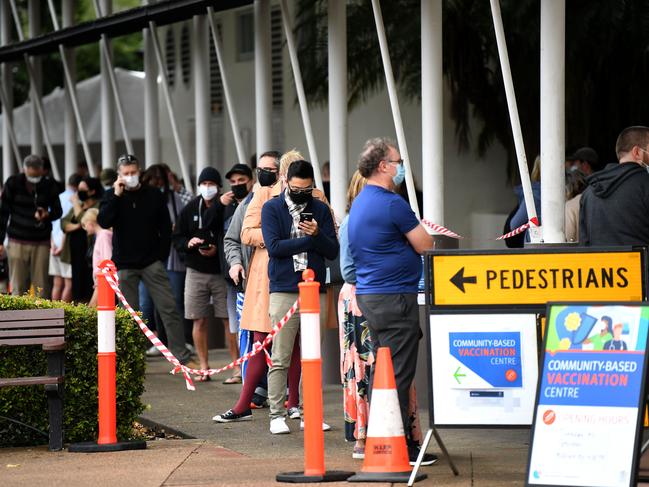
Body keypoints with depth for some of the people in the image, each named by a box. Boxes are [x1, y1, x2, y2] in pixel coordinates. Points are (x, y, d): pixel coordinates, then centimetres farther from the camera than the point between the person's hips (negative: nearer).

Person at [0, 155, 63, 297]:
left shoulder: (49, 186, 0)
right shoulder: (13, 183, -3)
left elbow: (57, 211, 9)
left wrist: (47, 215, -15)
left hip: (41, 242, 1)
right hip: (18, 242, -1)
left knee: (41, 286, -1)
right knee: (18, 286, -4)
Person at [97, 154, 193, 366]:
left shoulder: (154, 195, 4)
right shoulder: (112, 196, 4)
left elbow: (165, 227, 7)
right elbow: (103, 221, -11)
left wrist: (162, 256, 0)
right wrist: (116, 195, -16)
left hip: (152, 262, 0)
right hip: (124, 265, 0)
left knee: (169, 309, -5)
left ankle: (182, 357, -4)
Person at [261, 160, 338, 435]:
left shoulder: (321, 210, 11)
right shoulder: (272, 209, 4)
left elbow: (333, 251, 6)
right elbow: (274, 247, -9)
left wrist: (318, 234, -13)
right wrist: (308, 240, -8)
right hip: (283, 292, -3)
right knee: (280, 359, -4)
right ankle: (277, 414, -1)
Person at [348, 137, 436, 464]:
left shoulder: (359, 204, 15)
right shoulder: (392, 203, -15)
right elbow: (426, 246, -10)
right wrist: (417, 228, 12)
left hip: (368, 296, 10)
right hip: (394, 297, -10)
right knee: (399, 373, -7)